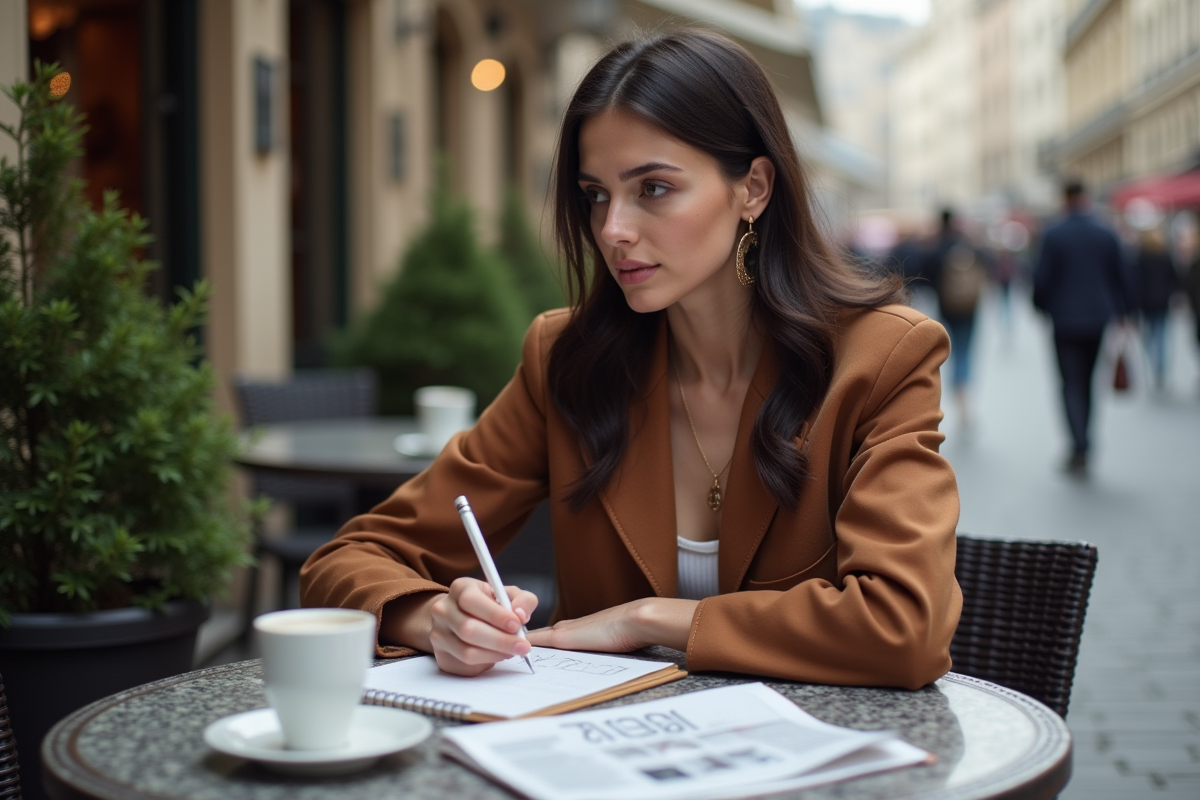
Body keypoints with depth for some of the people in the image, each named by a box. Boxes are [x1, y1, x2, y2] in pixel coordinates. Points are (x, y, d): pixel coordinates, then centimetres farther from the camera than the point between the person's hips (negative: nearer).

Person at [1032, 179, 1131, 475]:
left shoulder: (1053, 234, -9)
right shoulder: (1106, 235, 3)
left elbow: (1042, 276, -8)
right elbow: (1118, 277, 7)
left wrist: (1041, 306, 9)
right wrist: (1121, 312, 16)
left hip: (1065, 320, -4)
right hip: (1097, 318, 4)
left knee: (1071, 384, -2)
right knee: (1086, 382, 15)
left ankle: (1080, 449, -18)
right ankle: (1080, 450, 21)